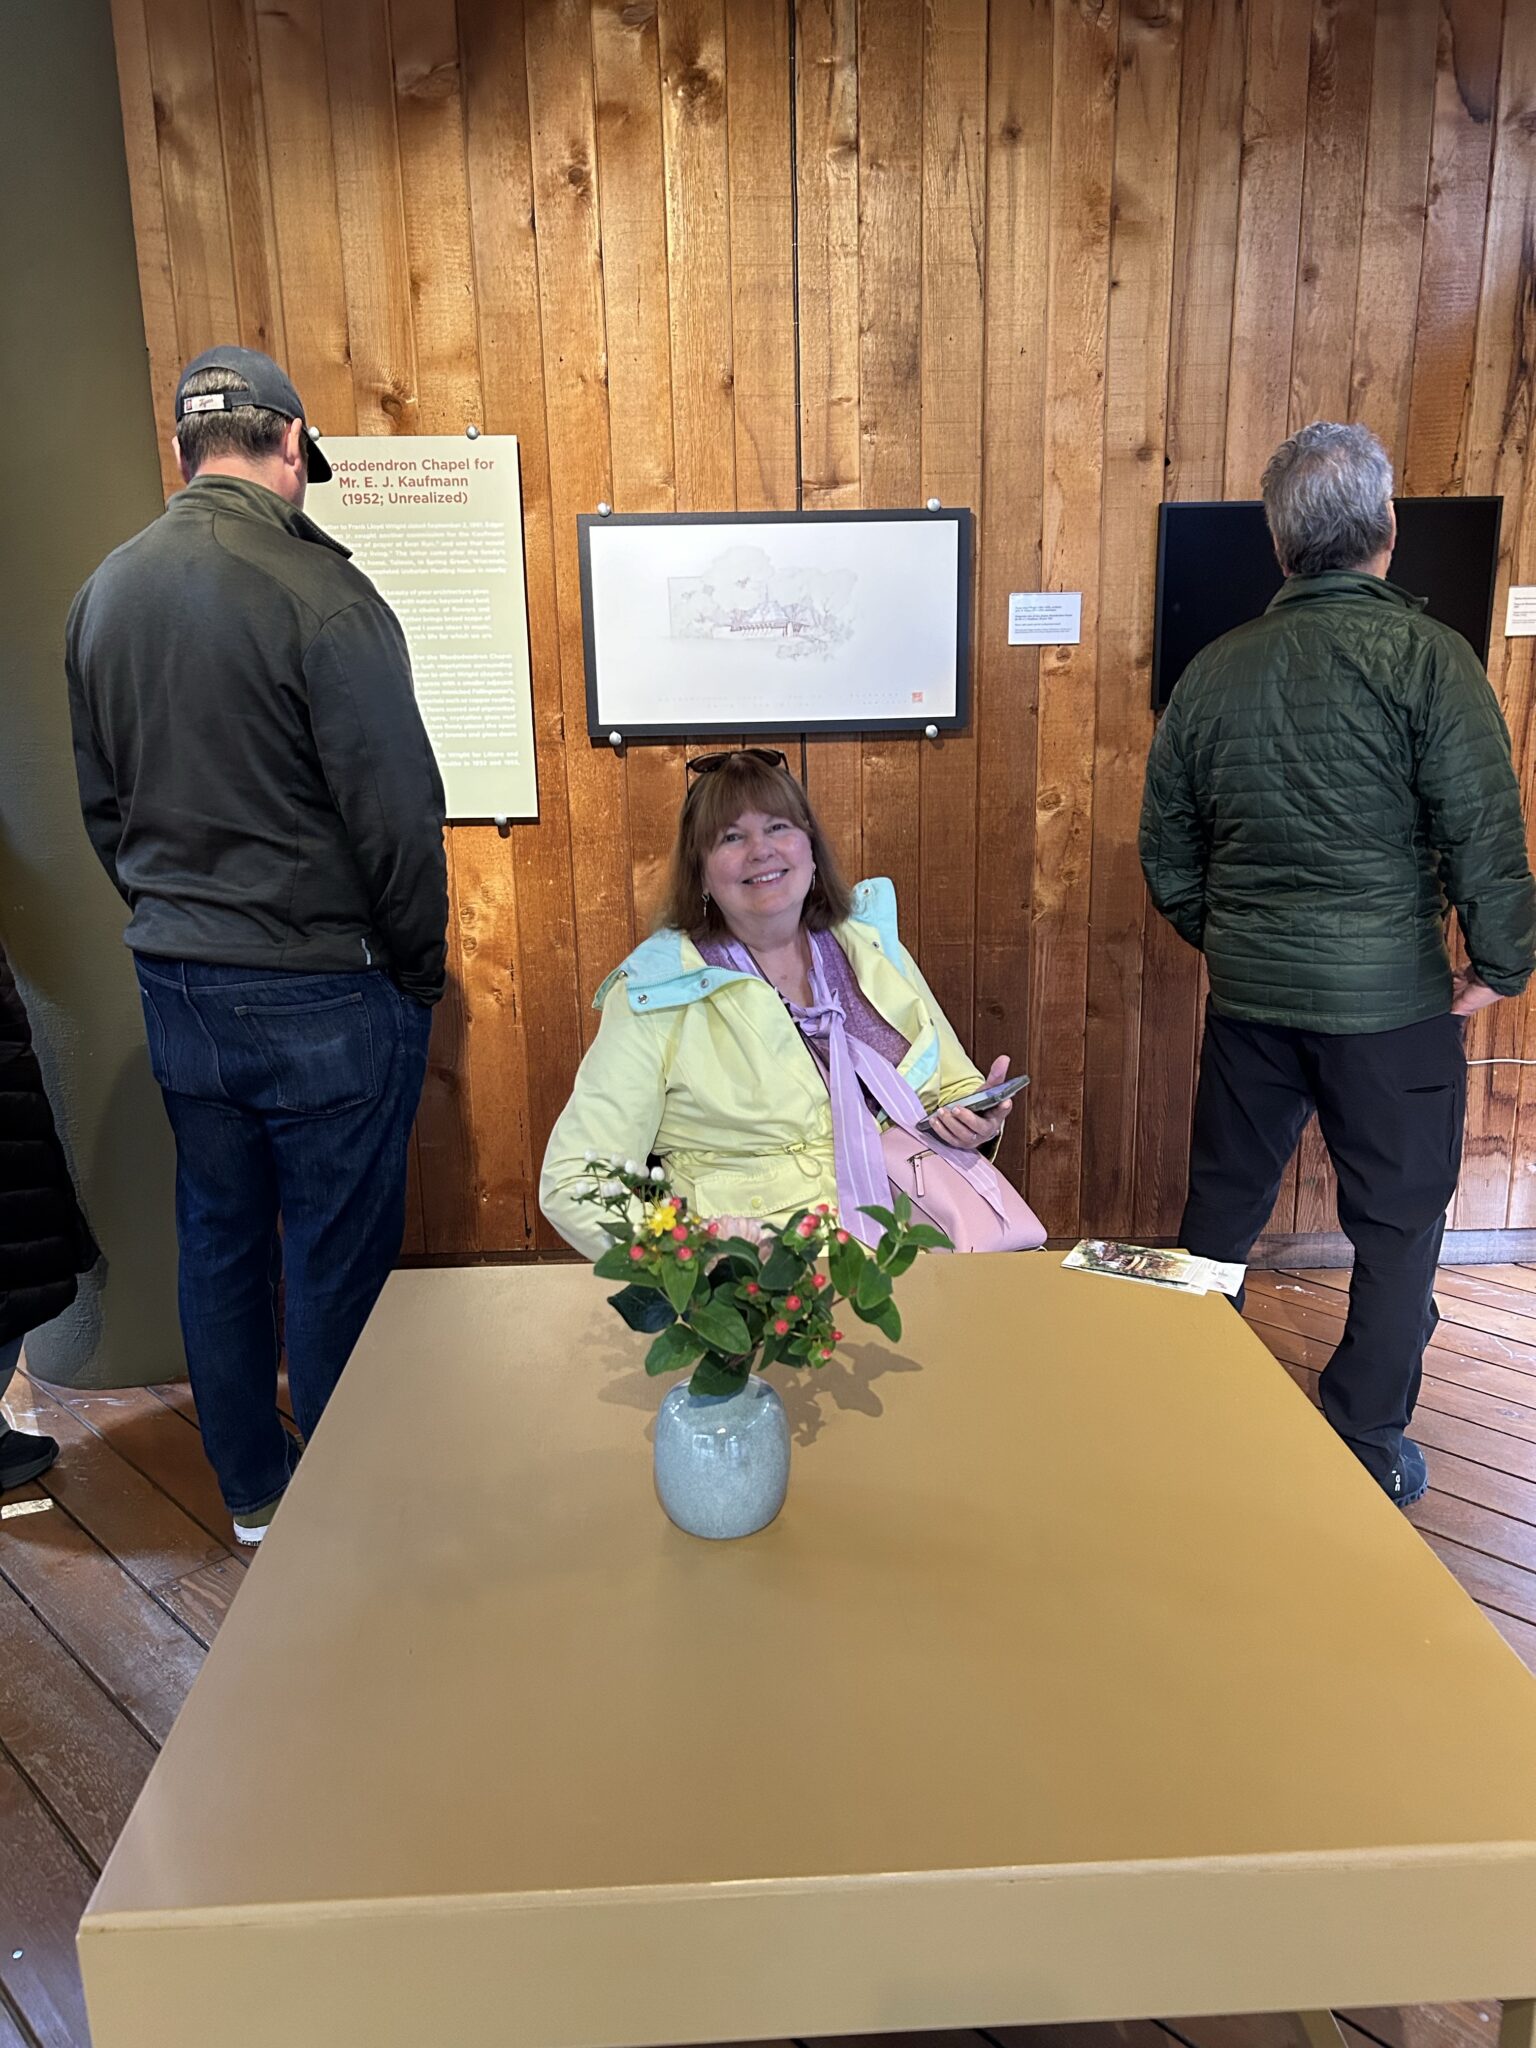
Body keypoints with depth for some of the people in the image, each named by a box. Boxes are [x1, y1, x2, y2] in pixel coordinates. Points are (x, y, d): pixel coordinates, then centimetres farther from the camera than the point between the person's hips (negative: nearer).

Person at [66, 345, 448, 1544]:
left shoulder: (105, 593, 5)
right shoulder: (319, 593, -17)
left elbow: (102, 805, 12)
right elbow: (398, 813, -17)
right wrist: (419, 972, -3)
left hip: (176, 987, 7)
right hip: (324, 994, -6)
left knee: (220, 1239, 18)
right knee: (339, 1258, 8)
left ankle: (253, 1492, 35)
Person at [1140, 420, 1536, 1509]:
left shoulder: (1215, 669, 3)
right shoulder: (1426, 655, -11)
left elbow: (1166, 844, 10)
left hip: (1249, 991, 5)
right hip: (1390, 997, -4)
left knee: (1222, 1206, 18)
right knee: (1398, 1229, 12)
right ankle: (1368, 1450, 23)